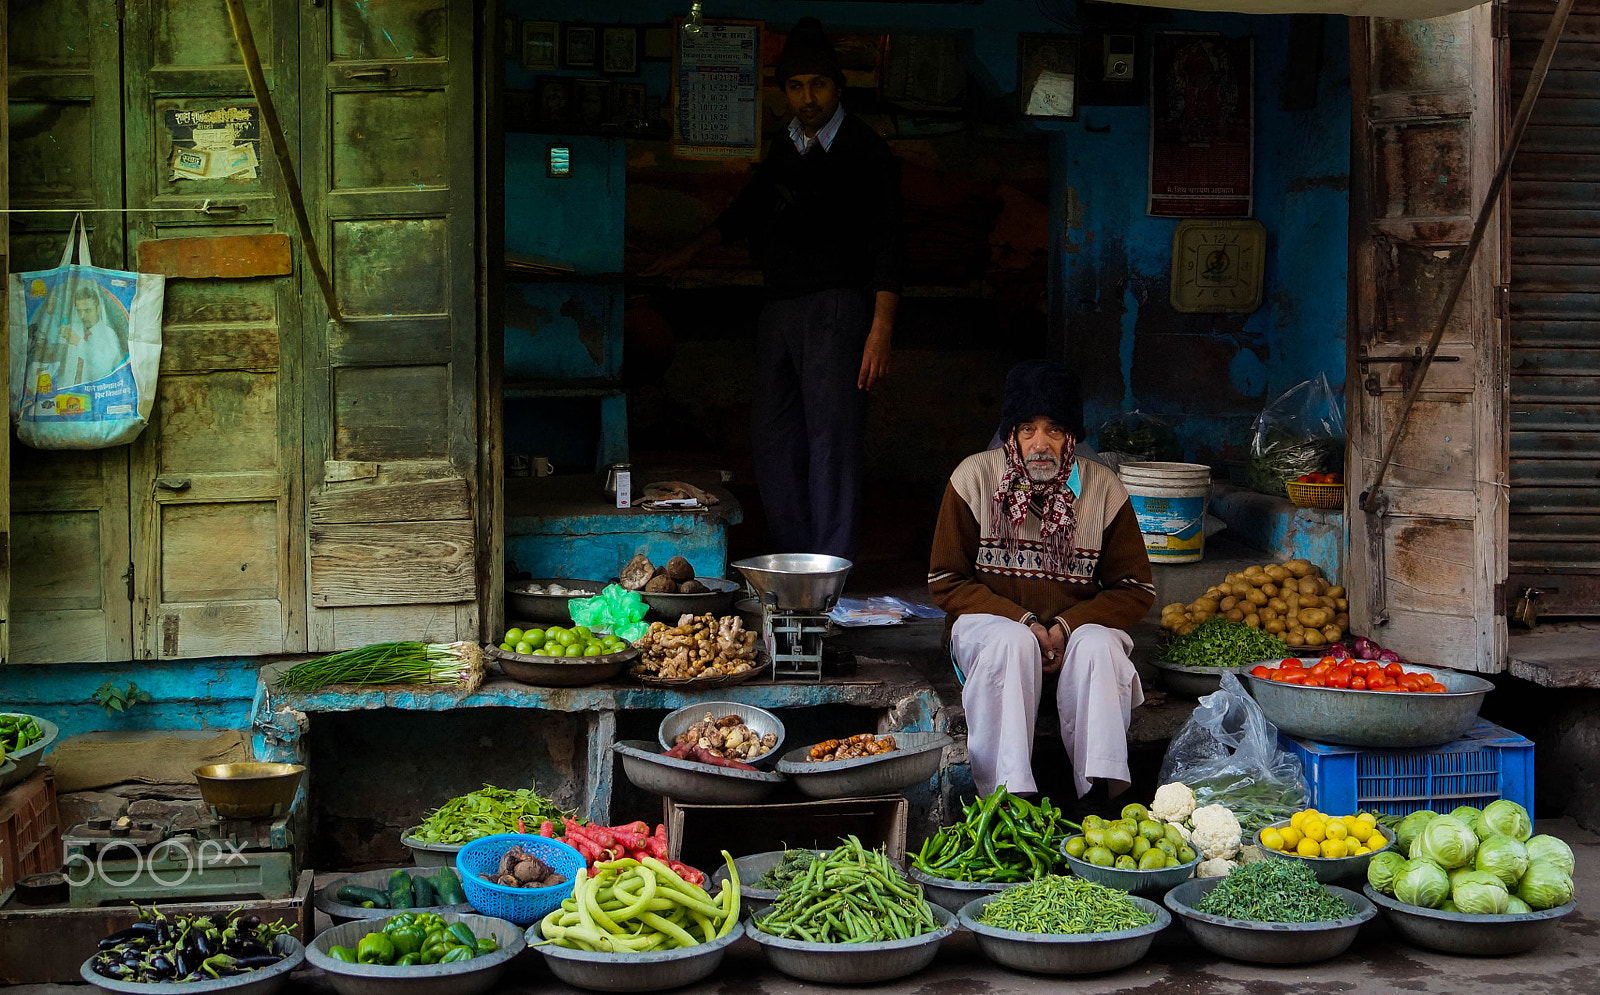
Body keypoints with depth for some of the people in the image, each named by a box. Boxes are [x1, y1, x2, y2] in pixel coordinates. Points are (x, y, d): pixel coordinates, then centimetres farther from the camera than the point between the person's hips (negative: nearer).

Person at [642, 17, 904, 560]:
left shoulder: (863, 150, -1)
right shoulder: (783, 149, 17)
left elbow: (887, 247, -6)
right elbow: (747, 210, 34)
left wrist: (880, 331, -15)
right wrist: (688, 253, 38)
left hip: (835, 308, -7)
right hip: (778, 308, 7)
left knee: (830, 443, -9)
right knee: (771, 440, 4)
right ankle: (792, 562, 11)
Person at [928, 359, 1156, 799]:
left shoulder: (1103, 489, 0)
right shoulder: (974, 478, -3)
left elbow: (1136, 590, 3)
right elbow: (946, 582, -1)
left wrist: (1067, 627, -14)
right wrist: (1023, 622, -15)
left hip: (1078, 627, 1)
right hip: (989, 621, -1)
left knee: (1099, 647, -32)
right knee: (1014, 644, -35)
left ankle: (1104, 792, -36)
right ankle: (1010, 794, -40)